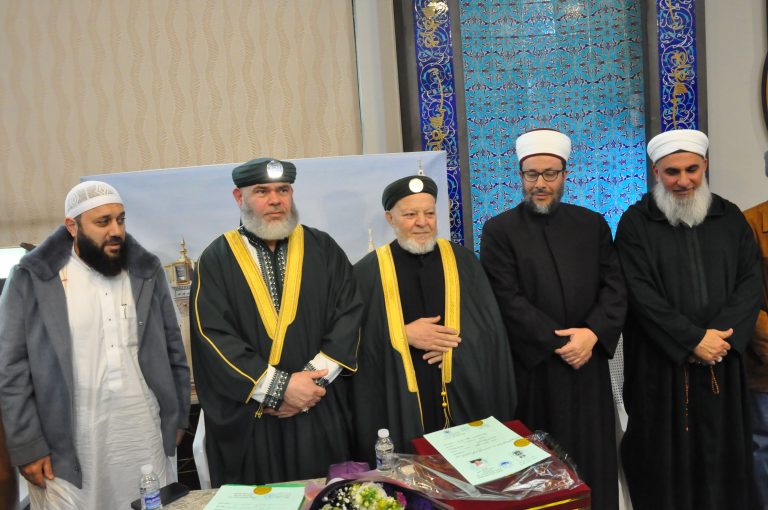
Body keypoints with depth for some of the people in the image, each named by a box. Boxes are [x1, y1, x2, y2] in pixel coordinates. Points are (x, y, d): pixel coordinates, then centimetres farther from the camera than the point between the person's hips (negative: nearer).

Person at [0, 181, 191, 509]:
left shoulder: (147, 271, 3)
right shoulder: (32, 279, -5)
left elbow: (172, 348, 8)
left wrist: (178, 415, 8)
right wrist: (27, 446, -6)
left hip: (144, 431, 3)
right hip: (67, 440, -2)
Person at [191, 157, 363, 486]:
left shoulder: (322, 249, 4)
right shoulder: (216, 260, -1)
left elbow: (349, 314, -2)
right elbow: (213, 336, -9)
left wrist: (313, 379, -13)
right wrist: (280, 387, -16)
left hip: (321, 414, 1)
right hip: (246, 418, -1)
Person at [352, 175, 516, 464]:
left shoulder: (463, 261, 5)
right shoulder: (368, 271, -1)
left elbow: (491, 326, 4)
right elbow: (357, 338, -4)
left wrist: (457, 341, -13)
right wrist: (404, 335, -16)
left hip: (465, 397, 2)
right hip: (397, 403, -1)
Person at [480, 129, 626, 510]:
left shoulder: (593, 225, 8)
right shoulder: (499, 230, -4)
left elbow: (615, 288, 2)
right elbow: (508, 300, -11)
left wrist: (592, 334, -14)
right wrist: (558, 343, -14)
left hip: (588, 367, 3)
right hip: (531, 370, -3)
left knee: (592, 460, 13)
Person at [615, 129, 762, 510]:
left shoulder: (730, 218, 9)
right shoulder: (636, 222, -3)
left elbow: (751, 280, 3)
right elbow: (641, 293, -10)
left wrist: (724, 335, -11)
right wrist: (692, 339, -14)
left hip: (722, 360, 3)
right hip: (660, 362, -3)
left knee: (720, 453, 11)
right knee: (665, 454, 6)